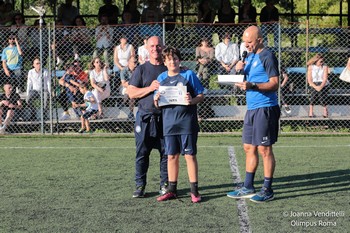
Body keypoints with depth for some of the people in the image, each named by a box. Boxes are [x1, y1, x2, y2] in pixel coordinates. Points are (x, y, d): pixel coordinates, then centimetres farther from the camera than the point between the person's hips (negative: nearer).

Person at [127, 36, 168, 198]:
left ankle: (165, 184, 13)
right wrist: (150, 88, -13)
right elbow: (131, 93, 0)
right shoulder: (141, 70, 6)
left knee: (166, 152, 3)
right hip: (145, 116, -1)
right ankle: (140, 186, 7)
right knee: (142, 152, 0)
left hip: (165, 116, 1)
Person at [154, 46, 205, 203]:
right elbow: (158, 105, 14)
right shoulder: (161, 78, 10)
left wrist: (192, 101, -21)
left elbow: (201, 96, -1)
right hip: (169, 123, 4)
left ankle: (194, 191, 3)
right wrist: (156, 100, -9)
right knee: (172, 156, 10)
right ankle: (172, 190, 19)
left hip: (187, 123, -4)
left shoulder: (189, 75, -1)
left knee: (190, 155, -2)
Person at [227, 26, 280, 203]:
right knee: (249, 148, 12)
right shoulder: (250, 57, 16)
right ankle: (248, 188, 20)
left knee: (264, 149, -4)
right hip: (251, 108, 9)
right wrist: (239, 70, 2)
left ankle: (267, 190, 2)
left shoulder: (267, 57, -11)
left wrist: (252, 86, -28)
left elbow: (274, 84, -17)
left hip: (265, 108, -9)